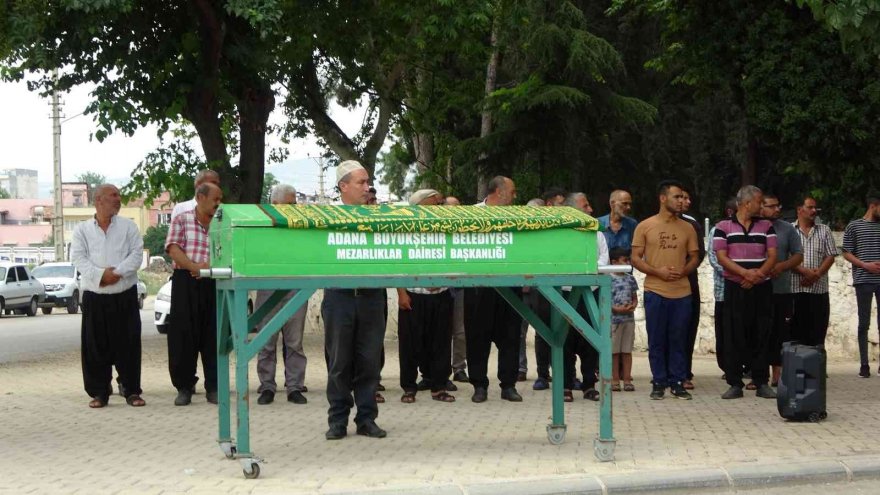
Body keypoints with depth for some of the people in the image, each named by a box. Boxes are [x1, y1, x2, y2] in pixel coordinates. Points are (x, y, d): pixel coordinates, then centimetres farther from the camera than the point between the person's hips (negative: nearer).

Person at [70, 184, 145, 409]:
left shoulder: (128, 226, 9)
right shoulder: (83, 229, 8)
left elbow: (136, 254, -2)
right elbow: (78, 258, -3)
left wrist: (117, 272, -16)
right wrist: (100, 275, -17)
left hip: (124, 294, 0)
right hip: (94, 295, 0)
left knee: (128, 344, 0)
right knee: (96, 345, 1)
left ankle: (132, 390, 8)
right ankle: (99, 392, 9)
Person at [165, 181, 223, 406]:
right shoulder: (182, 220, 5)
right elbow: (173, 249, -5)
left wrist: (209, 266, -15)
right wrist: (194, 267, -19)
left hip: (213, 284, 2)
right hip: (185, 282, -2)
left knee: (213, 336, 3)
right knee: (183, 336, -2)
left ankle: (213, 388, 9)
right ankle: (184, 387, 6)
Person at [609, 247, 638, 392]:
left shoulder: (630, 279, 9)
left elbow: (635, 298, 15)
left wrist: (633, 306, -7)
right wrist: (617, 309, -18)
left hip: (629, 319, 4)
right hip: (613, 319, -4)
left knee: (627, 350, 6)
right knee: (614, 351, 2)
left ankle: (627, 379, 10)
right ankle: (615, 380, 8)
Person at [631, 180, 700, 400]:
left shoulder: (687, 228, 8)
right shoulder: (645, 226, 1)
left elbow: (694, 258, 12)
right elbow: (636, 258, 1)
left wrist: (683, 271, -9)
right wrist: (657, 271, -14)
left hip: (682, 293, 2)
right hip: (655, 291, -2)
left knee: (678, 340, 5)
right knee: (656, 340, 3)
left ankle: (677, 382, 12)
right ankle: (659, 382, 11)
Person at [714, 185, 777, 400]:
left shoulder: (766, 227, 11)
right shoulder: (723, 227, 2)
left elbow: (772, 256, 4)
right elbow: (721, 257, -6)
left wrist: (759, 274, -14)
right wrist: (745, 273, -18)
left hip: (761, 288, 2)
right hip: (734, 288, -2)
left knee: (762, 335, 2)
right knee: (734, 336, -2)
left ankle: (762, 383, 7)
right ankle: (735, 384, 3)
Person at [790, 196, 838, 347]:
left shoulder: (824, 231, 12)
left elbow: (830, 256, 6)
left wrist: (816, 274, -10)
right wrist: (805, 272, -15)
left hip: (819, 289, 2)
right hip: (795, 289, -2)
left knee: (817, 334, 2)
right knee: (795, 331, 0)